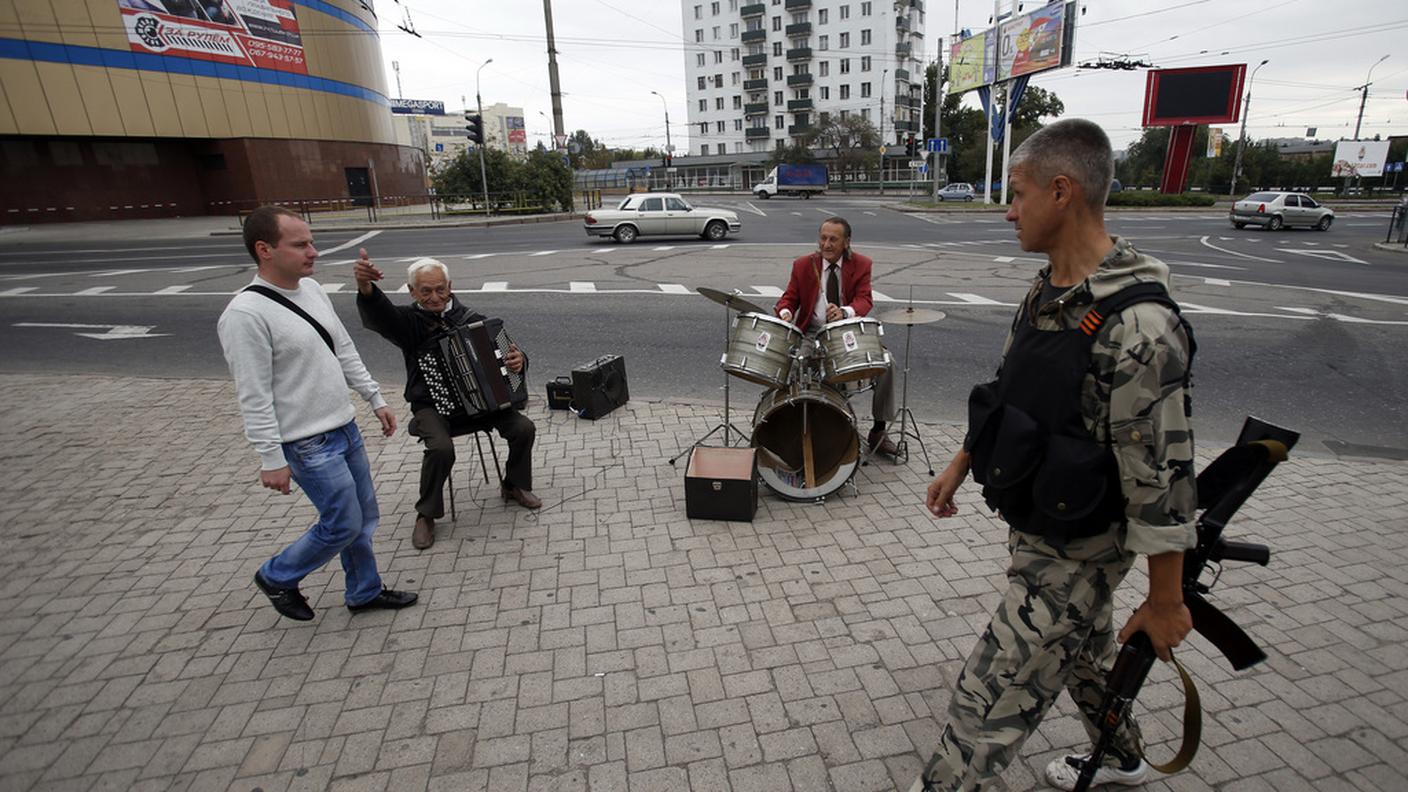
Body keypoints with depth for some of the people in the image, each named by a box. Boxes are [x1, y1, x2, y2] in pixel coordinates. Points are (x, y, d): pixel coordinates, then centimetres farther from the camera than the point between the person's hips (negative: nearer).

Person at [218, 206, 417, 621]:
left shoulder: (311, 288, 4)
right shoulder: (245, 314, -21)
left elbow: (346, 351, 13)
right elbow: (254, 398, -19)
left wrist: (375, 399, 14)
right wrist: (272, 460, -16)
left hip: (345, 427, 8)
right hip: (309, 445, -8)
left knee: (364, 517, 16)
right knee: (344, 526, 1)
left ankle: (365, 591, 34)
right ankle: (277, 577, 27)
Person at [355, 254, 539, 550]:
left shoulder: (470, 318, 3)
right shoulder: (408, 320, -5)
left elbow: (503, 350, 5)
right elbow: (378, 314, -29)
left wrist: (518, 360, -22)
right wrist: (365, 287, -53)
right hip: (432, 406, -3)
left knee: (524, 427, -15)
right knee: (441, 448, -31)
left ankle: (514, 485, 12)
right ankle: (426, 514, -6)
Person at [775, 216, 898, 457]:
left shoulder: (861, 264, 0)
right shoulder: (803, 265, 3)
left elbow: (864, 300, -13)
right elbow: (789, 298, 2)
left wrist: (844, 312, -37)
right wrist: (785, 313, -24)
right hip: (811, 335, 0)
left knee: (884, 362, -18)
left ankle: (878, 431, -2)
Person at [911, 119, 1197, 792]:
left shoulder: (1136, 324, -29)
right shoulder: (1046, 290, 0)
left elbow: (1161, 475, -25)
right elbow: (1007, 391, 12)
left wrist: (1165, 601, -17)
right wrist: (960, 466, 15)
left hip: (1076, 551, -9)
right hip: (1032, 526, 9)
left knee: (988, 700, 2)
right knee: (1083, 651, 31)